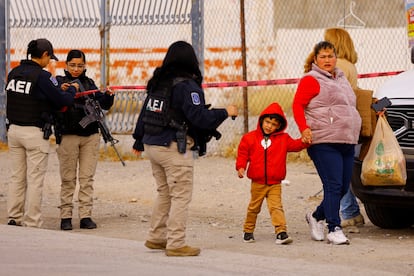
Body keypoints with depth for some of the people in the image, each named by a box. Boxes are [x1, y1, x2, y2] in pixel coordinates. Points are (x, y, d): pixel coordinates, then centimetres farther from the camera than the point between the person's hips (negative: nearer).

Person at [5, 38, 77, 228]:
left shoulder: (14, 73, 6)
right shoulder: (41, 76, -15)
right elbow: (63, 101, -12)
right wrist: (72, 90, 10)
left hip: (14, 130, 7)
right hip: (35, 132, -7)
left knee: (17, 177, 14)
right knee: (35, 180, 0)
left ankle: (14, 218, 18)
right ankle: (32, 224, 2)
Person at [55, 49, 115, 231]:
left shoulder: (89, 83, 12)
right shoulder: (59, 82, -1)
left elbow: (103, 104, 7)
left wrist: (108, 96, -15)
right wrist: (61, 91, -35)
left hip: (90, 135, 4)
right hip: (68, 135, -4)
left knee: (87, 178, 3)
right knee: (68, 179, 1)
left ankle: (86, 216, 5)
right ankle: (65, 216, 4)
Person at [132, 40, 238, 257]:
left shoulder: (158, 82, 9)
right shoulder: (186, 86, -15)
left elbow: (145, 112, 16)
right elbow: (200, 117, -19)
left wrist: (139, 140, 26)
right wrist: (225, 113, -4)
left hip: (151, 144, 8)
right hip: (174, 148, -8)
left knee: (164, 193, 20)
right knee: (181, 196, -2)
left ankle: (156, 238, 25)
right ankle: (176, 244, -2)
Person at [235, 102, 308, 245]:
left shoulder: (283, 139, 4)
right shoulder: (250, 138, 1)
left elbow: (295, 145, -2)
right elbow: (243, 153, 3)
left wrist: (305, 141, -23)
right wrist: (241, 167, -12)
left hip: (275, 183, 0)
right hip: (257, 182, 1)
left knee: (276, 206, -13)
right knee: (254, 207, 13)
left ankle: (281, 232, -21)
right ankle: (248, 231, 28)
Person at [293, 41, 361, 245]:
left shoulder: (341, 79, 22)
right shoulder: (311, 80, -3)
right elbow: (297, 105, -10)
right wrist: (304, 128, -23)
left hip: (347, 142, 8)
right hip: (324, 142, -8)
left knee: (343, 188, 9)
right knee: (333, 186, -13)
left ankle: (317, 217, 29)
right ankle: (334, 230, -10)